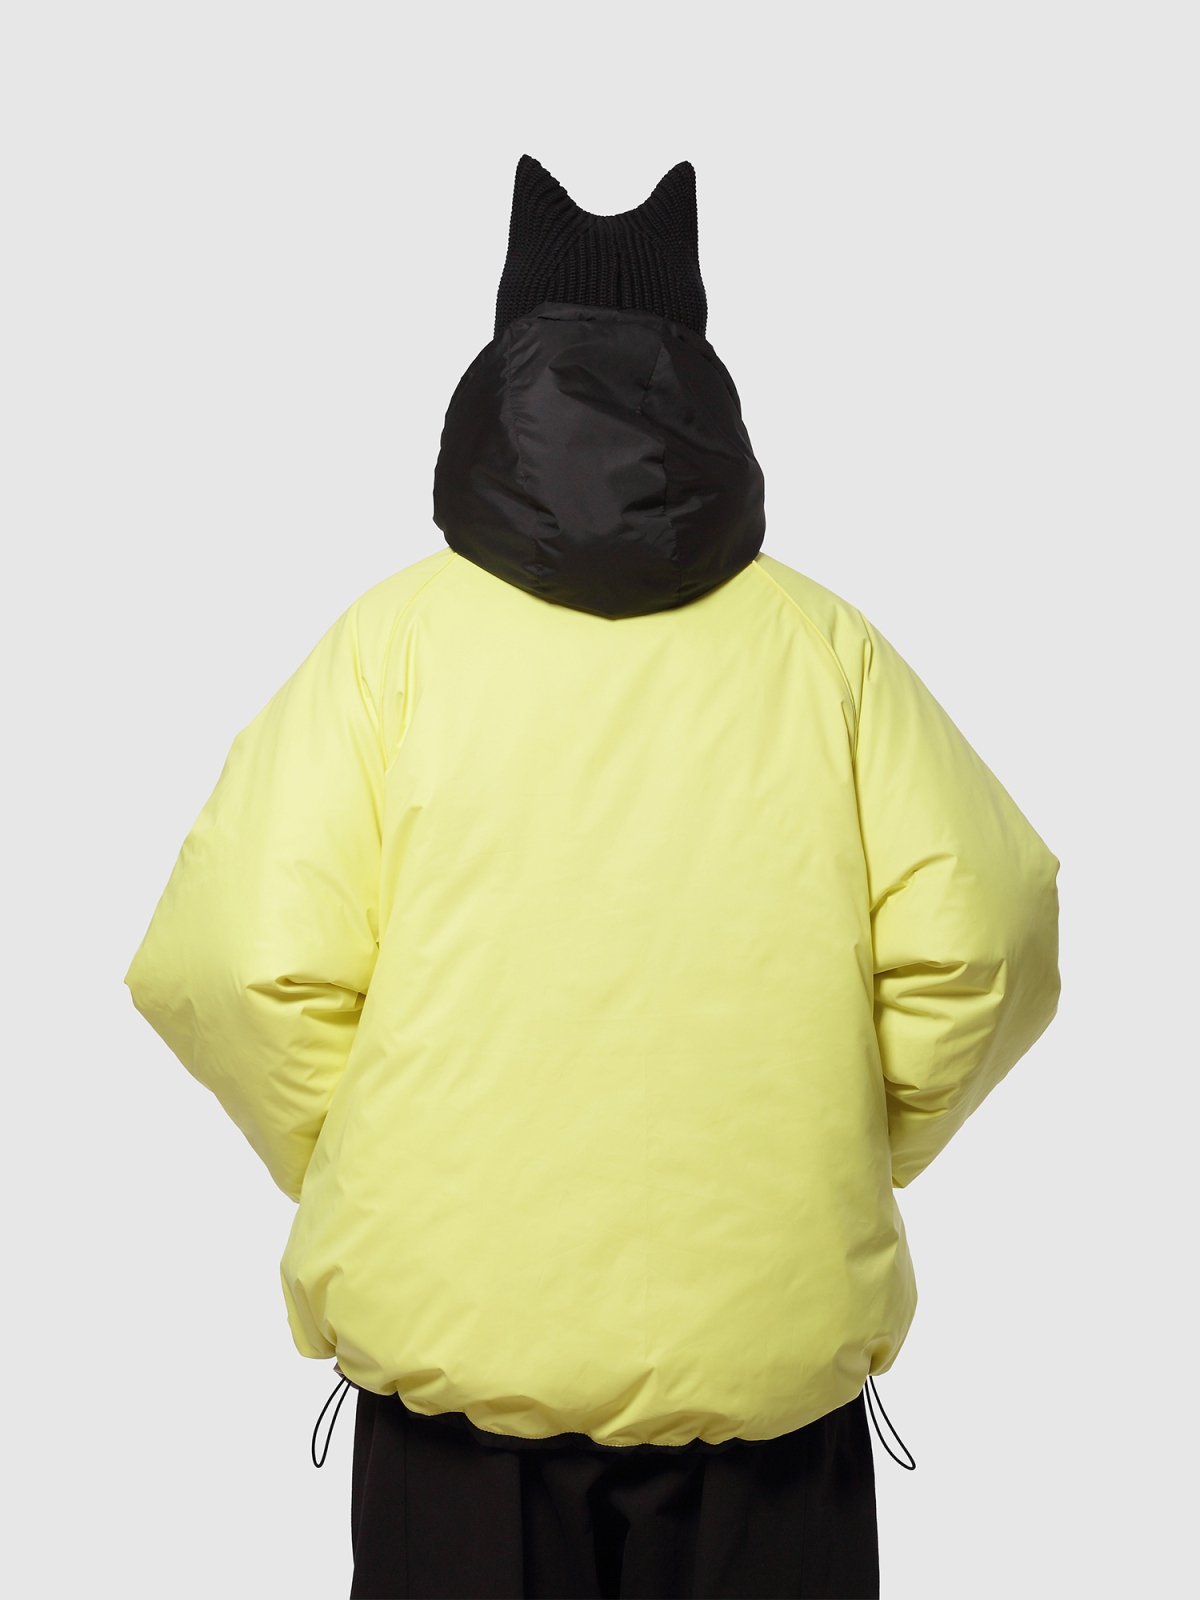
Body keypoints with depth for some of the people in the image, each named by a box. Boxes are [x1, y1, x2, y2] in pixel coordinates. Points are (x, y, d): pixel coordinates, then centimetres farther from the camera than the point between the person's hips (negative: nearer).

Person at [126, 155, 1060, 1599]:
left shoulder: (396, 636, -4)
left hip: (454, 1324, 0)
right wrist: (852, 1154, 10)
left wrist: (346, 1172, 6)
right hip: (767, 1335, 1)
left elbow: (237, 955, -11)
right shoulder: (821, 644, 0)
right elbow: (979, 941, -6)